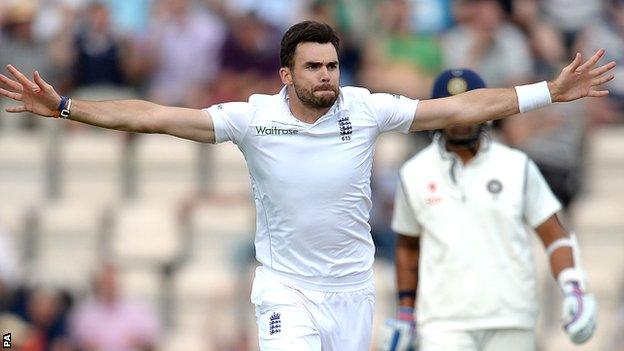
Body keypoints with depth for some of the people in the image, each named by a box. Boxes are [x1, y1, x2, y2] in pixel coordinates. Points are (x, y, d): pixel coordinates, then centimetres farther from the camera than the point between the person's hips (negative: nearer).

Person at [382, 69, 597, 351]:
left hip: (511, 324, 1)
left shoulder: (517, 167, 2)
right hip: (444, 324, -1)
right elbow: (407, 246, 18)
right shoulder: (414, 174, 5)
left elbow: (555, 237, 3)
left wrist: (574, 291, -12)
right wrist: (405, 312, 15)